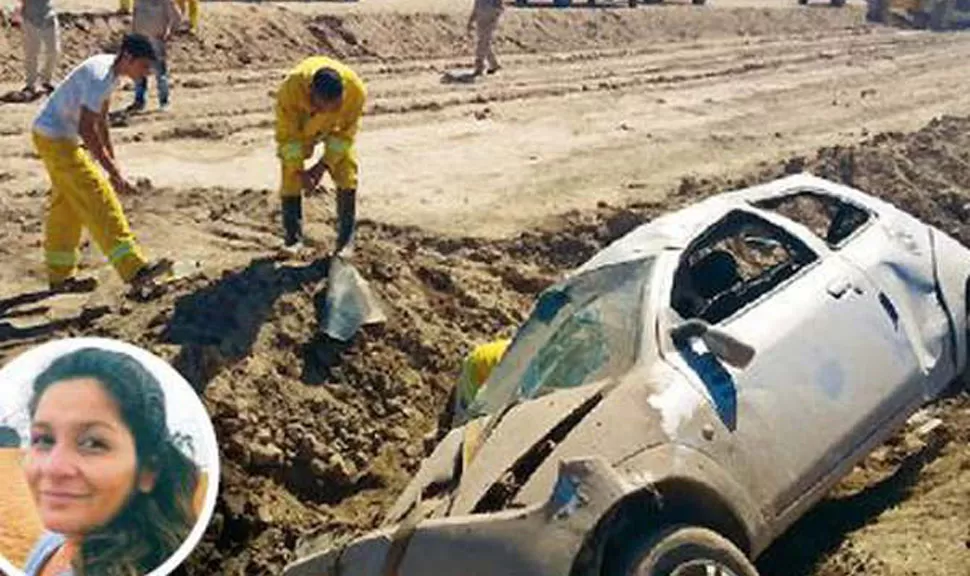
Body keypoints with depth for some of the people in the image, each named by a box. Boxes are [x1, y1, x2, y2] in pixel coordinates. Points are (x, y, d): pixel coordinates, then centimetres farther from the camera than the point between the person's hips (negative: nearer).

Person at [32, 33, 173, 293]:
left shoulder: (111, 70, 5)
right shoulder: (99, 76, -25)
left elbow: (101, 119, 15)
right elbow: (86, 128, -28)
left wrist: (112, 160, 17)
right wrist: (113, 171, -25)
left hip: (62, 137, 10)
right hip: (53, 138, -10)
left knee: (66, 208, 15)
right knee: (99, 201, -15)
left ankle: (60, 276, 24)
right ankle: (135, 270, -18)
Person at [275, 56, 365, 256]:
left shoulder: (356, 89, -38)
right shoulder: (291, 88, -41)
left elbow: (347, 131, -20)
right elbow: (287, 134, -25)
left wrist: (325, 164, -24)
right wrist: (298, 171, -26)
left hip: (336, 125, 1)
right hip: (298, 123, 0)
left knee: (347, 174, -10)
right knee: (290, 176, -6)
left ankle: (345, 240, 1)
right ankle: (292, 238, 11)